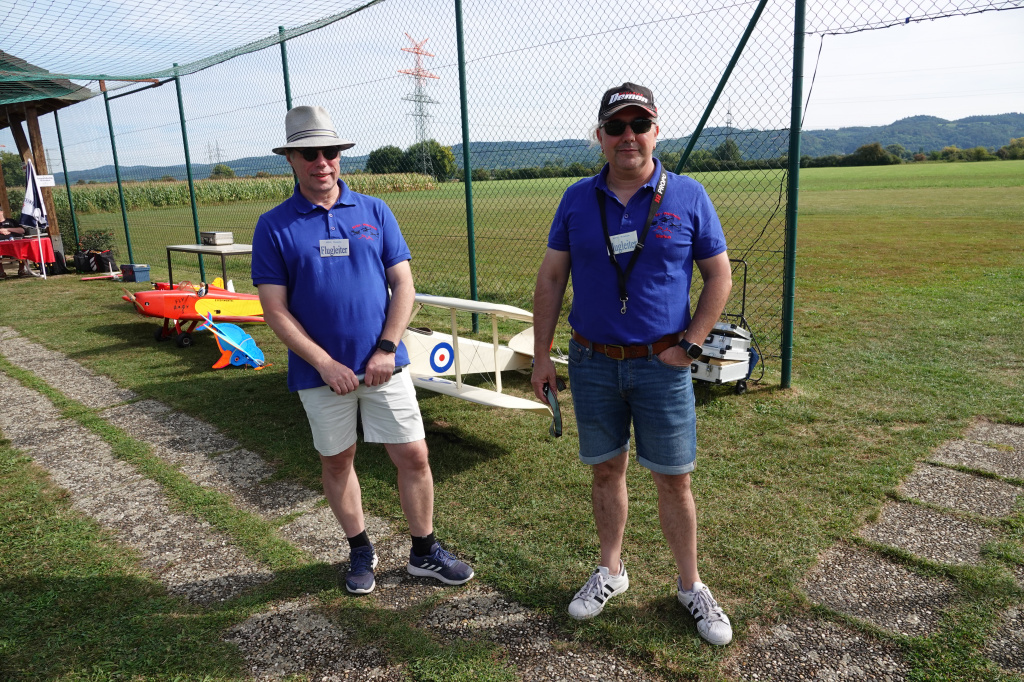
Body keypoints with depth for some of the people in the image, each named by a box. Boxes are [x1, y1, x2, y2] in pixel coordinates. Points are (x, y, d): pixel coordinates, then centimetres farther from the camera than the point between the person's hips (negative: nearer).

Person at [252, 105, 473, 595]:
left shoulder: (375, 212, 3)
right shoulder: (274, 226, -2)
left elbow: (403, 284, 2)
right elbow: (275, 310, -5)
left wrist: (386, 348, -9)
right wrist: (325, 363, -13)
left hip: (383, 363, 1)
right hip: (320, 371, 0)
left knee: (413, 456, 3)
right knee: (336, 461, 12)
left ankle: (424, 553, 22)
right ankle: (360, 551, 33)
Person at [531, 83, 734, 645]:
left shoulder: (687, 197, -3)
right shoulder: (577, 199, 2)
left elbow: (719, 276, 2)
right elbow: (551, 278, 5)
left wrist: (690, 344, -7)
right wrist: (541, 353, 2)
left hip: (662, 365, -2)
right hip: (592, 363, 2)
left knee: (674, 480, 6)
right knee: (606, 470, 14)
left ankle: (690, 586, 26)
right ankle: (610, 572, 34)